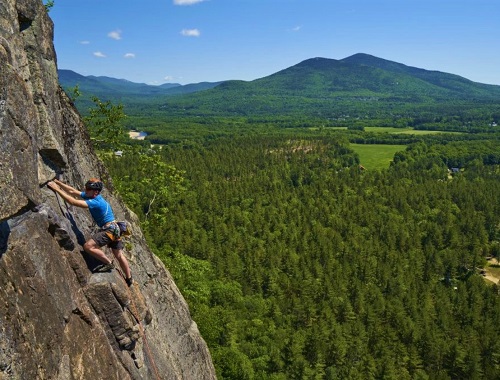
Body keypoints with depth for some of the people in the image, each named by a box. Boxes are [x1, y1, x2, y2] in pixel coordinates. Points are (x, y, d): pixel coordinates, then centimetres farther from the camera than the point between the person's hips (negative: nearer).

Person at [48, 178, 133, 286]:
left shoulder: (95, 202, -21)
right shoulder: (90, 196, 6)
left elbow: (73, 202, -27)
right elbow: (73, 191, 10)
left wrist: (57, 189, -23)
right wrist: (58, 182, 4)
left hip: (110, 229, -10)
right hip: (114, 229, 10)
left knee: (88, 246, -18)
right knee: (119, 255, 17)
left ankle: (108, 263, -3)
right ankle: (129, 279, 28)